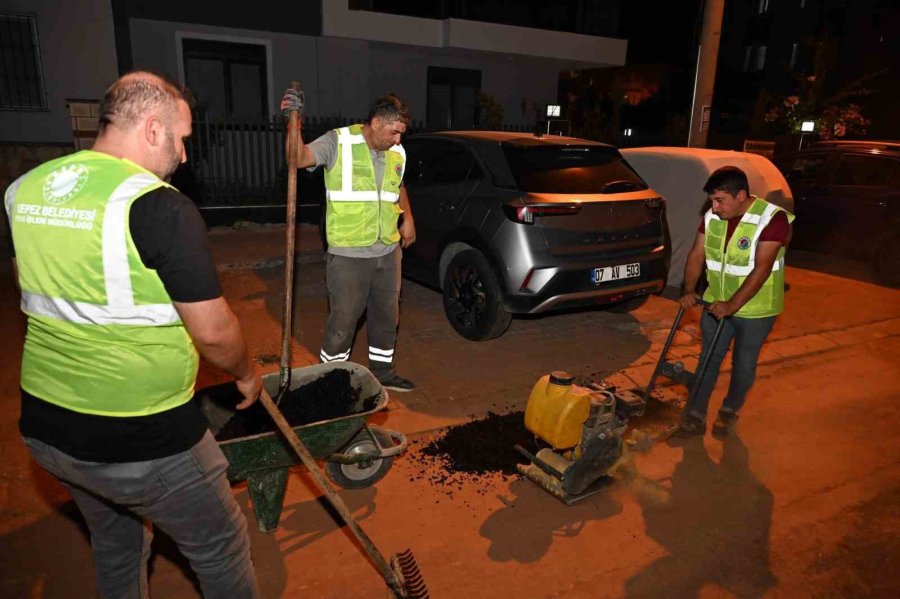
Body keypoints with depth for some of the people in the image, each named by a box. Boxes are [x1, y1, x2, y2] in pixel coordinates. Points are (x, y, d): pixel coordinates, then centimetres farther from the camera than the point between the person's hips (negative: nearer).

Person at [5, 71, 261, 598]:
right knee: (221, 550, 15)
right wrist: (247, 373, 1)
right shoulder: (161, 206, -21)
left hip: (43, 425, 8)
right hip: (142, 438, -7)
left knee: (115, 543, 30)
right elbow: (212, 331, -18)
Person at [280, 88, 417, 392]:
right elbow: (300, 158, -23)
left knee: (387, 316, 17)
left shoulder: (397, 153, 8)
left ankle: (382, 371, 36)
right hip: (348, 255, -6)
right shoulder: (339, 142, -10)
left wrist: (407, 219, 18)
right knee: (343, 321, 3)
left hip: (388, 252, 6)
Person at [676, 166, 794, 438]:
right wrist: (689, 291, -15)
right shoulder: (712, 217, -5)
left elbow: (761, 269, -26)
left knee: (744, 364, 12)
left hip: (755, 309, -4)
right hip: (717, 303, 4)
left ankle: (730, 411, 33)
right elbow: (696, 255, -2)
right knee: (708, 359, 9)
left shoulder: (772, 219, -22)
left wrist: (733, 304, -31)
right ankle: (696, 415, 18)